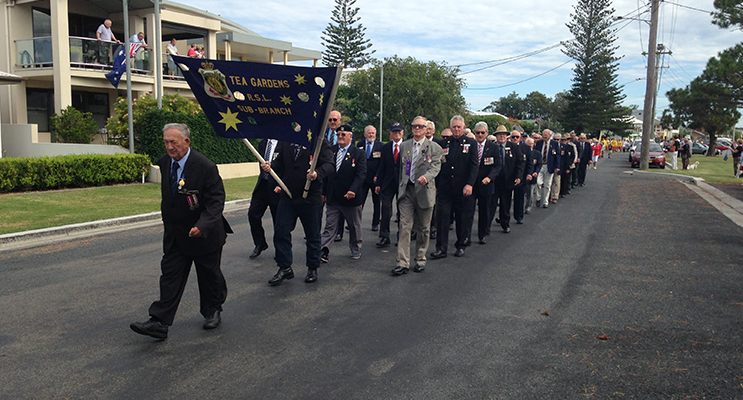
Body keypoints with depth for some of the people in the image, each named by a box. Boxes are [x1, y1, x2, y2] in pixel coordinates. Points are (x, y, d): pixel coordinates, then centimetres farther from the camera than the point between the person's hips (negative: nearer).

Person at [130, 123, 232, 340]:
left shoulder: (205, 166, -21)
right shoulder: (164, 162, 0)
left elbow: (216, 200, -20)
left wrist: (202, 226, -33)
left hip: (204, 233, -5)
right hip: (175, 233, 5)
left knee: (209, 275, 11)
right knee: (170, 275, 1)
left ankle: (213, 311, 33)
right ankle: (159, 323, 0)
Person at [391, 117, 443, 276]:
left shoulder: (434, 148, 2)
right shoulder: (404, 146, 14)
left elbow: (435, 166, -11)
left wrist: (426, 176, -32)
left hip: (424, 191, -2)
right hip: (406, 191, 2)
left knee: (423, 228, 8)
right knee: (405, 227, -6)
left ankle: (420, 259, 24)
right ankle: (403, 263, -6)